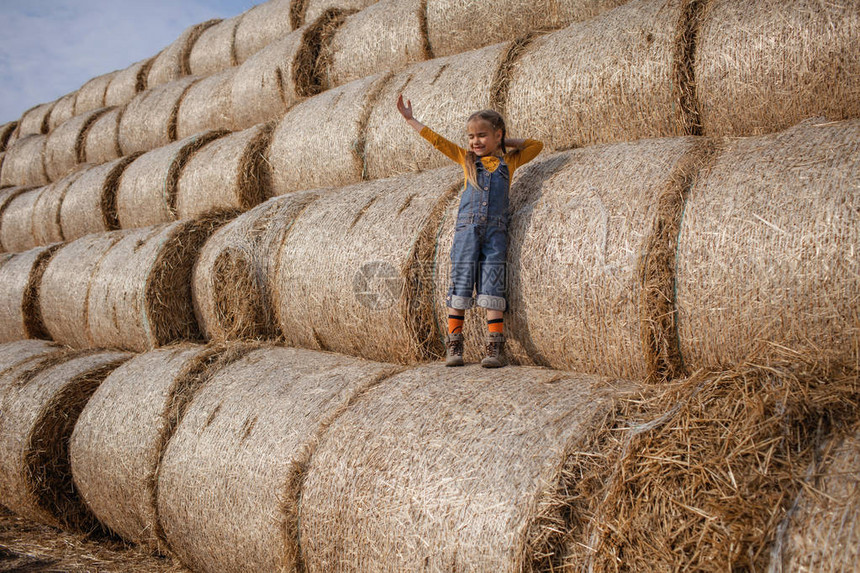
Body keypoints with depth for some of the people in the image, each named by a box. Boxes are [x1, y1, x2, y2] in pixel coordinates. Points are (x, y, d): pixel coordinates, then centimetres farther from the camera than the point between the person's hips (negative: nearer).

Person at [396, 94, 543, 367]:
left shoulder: (509, 161, 13)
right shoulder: (466, 158, 14)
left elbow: (536, 145, 25)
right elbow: (436, 139, 17)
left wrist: (509, 142, 17)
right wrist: (410, 119, 18)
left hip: (495, 232, 0)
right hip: (466, 229, 1)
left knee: (492, 288, -6)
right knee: (460, 284, -2)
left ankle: (494, 348, -5)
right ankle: (454, 347, 3)